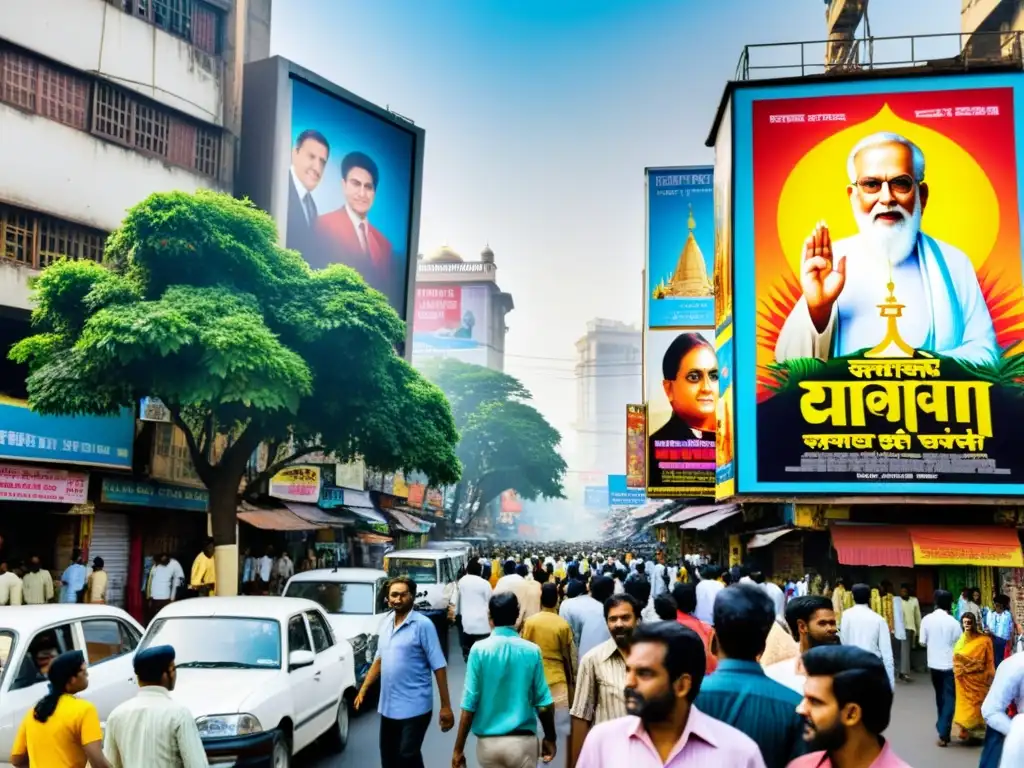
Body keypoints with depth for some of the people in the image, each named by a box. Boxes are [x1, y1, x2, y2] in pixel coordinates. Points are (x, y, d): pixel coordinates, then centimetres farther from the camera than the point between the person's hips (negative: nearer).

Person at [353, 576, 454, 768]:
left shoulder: (423, 624, -12)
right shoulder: (386, 623, 8)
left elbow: (439, 667, -14)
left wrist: (446, 706, -16)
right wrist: (363, 690, 14)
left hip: (415, 707, -7)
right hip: (387, 706, 7)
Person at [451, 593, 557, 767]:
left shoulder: (479, 650, -7)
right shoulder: (532, 651, -4)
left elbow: (470, 704, -9)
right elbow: (543, 703, -2)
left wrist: (458, 748, -2)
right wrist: (550, 738, 13)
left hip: (488, 742, 0)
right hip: (523, 741, 0)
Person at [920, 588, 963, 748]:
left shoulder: (926, 619, -6)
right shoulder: (953, 622, -13)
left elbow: (923, 642, -1)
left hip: (933, 664, 3)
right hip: (950, 665, -3)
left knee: (940, 696, 21)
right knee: (949, 698, 2)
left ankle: (942, 728, 32)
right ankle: (943, 734, -4)